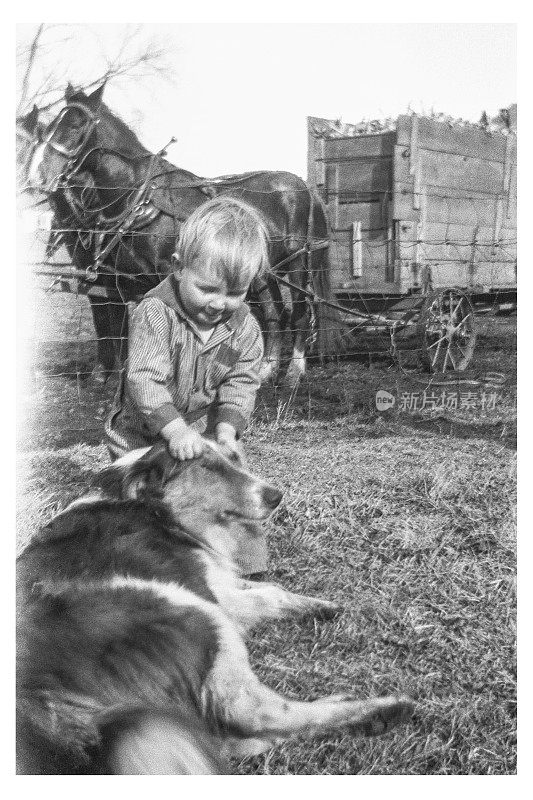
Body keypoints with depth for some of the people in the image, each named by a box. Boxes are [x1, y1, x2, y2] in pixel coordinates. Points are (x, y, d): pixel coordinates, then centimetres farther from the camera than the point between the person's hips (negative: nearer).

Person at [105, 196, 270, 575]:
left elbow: (240, 384, -9)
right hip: (143, 436, -3)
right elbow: (145, 379, -31)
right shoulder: (154, 314, -24)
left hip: (207, 434, 3)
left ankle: (247, 573, 19)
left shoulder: (245, 327, -9)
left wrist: (227, 430, -26)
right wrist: (176, 430, -43)